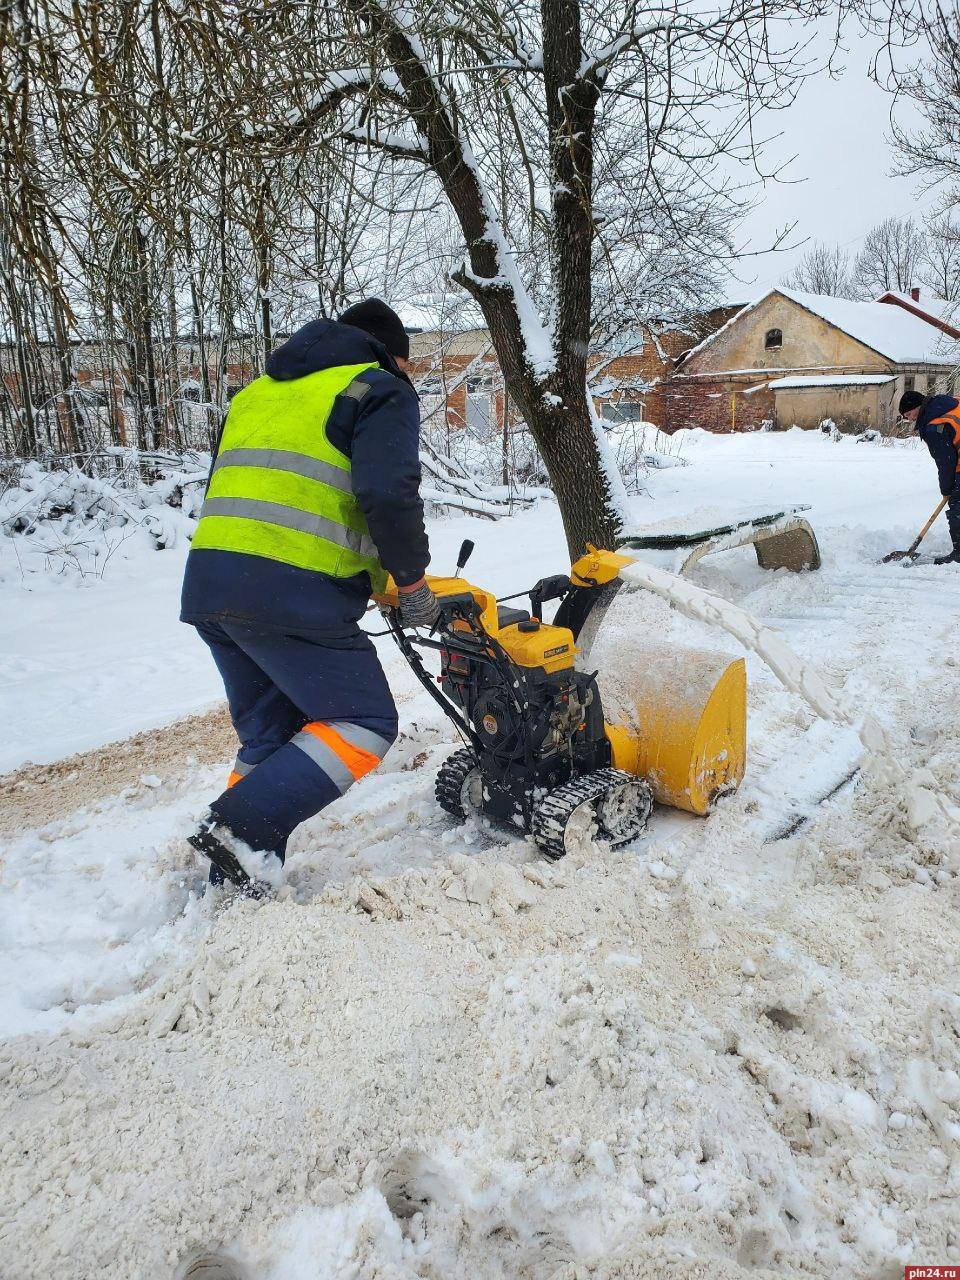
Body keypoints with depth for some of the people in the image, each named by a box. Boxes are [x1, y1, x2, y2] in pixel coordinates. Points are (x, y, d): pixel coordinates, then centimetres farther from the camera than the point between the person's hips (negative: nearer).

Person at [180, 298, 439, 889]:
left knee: (269, 734, 17)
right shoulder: (382, 390, 4)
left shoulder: (260, 391, 28)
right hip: (294, 593, -8)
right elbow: (389, 495, -13)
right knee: (364, 724, 0)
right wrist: (412, 583, 0)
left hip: (208, 582, 8)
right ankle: (238, 828, -11)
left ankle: (232, 885, 17)